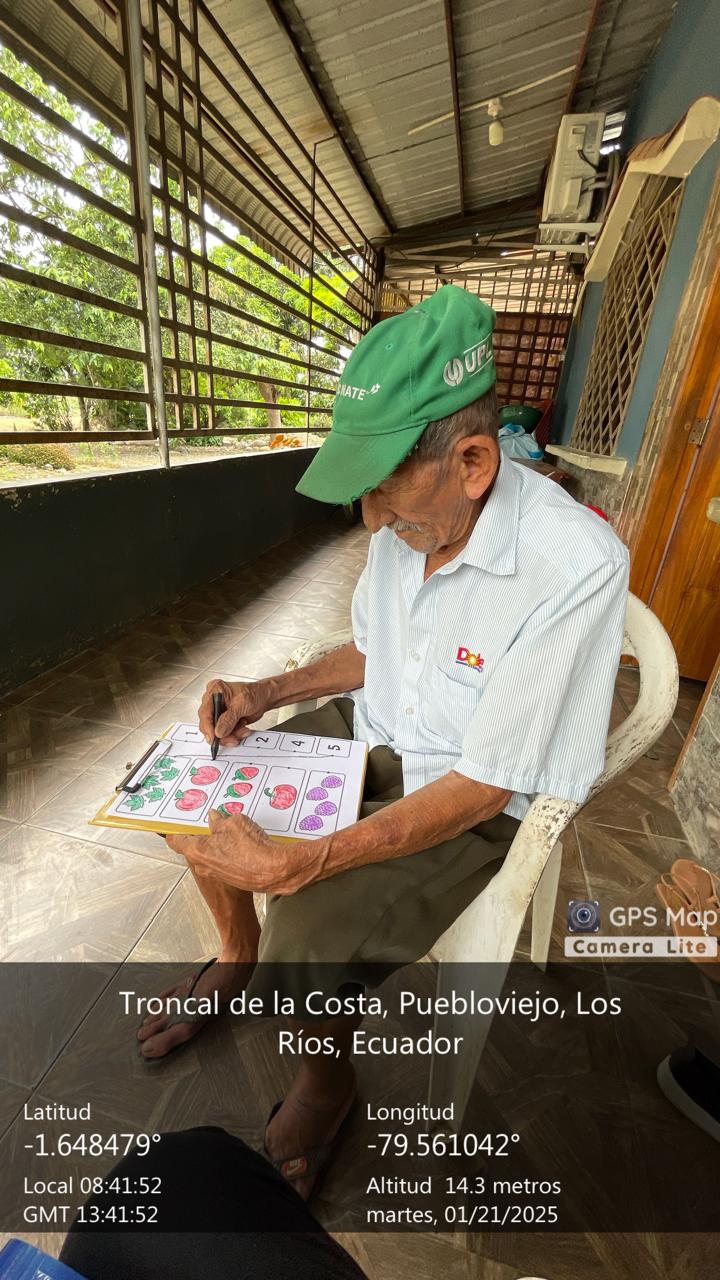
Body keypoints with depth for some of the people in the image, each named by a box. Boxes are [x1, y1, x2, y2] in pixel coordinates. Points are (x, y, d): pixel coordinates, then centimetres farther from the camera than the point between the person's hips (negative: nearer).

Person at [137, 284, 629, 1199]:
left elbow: (483, 787, -26)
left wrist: (291, 866, -30)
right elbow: (367, 653, 7)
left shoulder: (574, 568, -28)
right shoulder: (405, 522, -7)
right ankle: (237, 954, 29)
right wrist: (270, 692, -8)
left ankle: (329, 1071, 17)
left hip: (470, 802, -5)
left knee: (305, 950, -22)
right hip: (366, 738, 6)